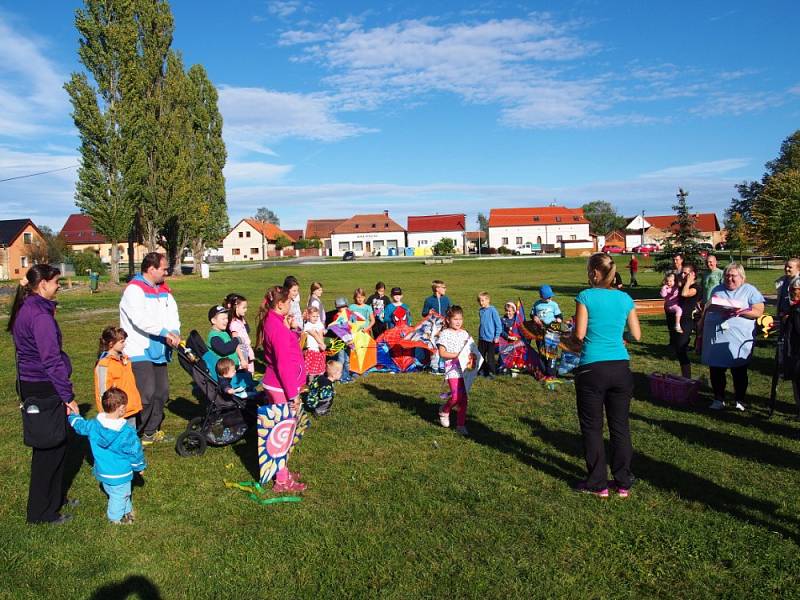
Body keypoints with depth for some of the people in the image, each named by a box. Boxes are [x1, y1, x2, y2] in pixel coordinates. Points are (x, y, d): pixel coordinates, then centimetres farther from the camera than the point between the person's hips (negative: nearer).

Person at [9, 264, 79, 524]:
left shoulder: (24, 310, 10)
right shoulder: (40, 315, -20)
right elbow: (51, 359, -22)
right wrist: (68, 396, -18)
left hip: (30, 385, 10)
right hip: (44, 389, -10)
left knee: (52, 445, 20)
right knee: (50, 447, 2)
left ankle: (55, 498, 34)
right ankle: (42, 511, 14)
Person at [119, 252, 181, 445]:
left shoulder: (163, 290, 14)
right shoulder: (134, 289, -12)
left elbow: (172, 312, 4)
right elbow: (140, 318, -25)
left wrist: (175, 332, -15)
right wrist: (165, 333, -27)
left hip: (158, 352, 9)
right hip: (139, 352, -9)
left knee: (162, 391, 15)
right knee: (146, 394, -13)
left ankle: (152, 430, 29)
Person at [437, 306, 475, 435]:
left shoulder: (465, 333, 11)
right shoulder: (445, 333, -4)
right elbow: (442, 353, -9)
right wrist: (456, 355, -18)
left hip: (464, 369, 5)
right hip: (452, 369, -5)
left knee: (464, 398, 6)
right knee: (456, 396, -18)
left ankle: (461, 425, 16)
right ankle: (444, 410, 13)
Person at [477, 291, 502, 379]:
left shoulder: (492, 310, -13)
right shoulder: (480, 311, 5)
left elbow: (498, 324, -11)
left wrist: (497, 336, -12)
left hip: (490, 338, -6)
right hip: (481, 338, 6)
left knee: (490, 357, 2)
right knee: (480, 355, 12)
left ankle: (491, 372, 14)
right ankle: (482, 371, 25)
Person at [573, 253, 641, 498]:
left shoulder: (586, 297, -7)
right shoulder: (625, 298, 5)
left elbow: (579, 334, -10)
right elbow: (636, 335, 8)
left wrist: (572, 329, 12)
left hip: (592, 368, -4)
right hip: (621, 368, 4)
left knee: (592, 428, 8)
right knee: (620, 427, 13)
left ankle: (598, 484, 15)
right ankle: (623, 483, 21)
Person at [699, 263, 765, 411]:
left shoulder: (750, 291, 3)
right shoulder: (717, 289, 15)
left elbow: (758, 312, -7)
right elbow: (707, 309, 18)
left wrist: (741, 312, -22)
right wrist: (701, 330, 15)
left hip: (738, 339, -4)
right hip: (714, 339, 4)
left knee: (739, 371, 4)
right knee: (715, 370, 7)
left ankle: (739, 400, 18)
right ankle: (718, 399, 19)